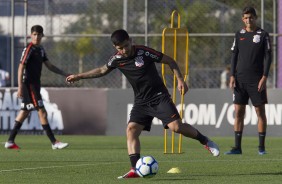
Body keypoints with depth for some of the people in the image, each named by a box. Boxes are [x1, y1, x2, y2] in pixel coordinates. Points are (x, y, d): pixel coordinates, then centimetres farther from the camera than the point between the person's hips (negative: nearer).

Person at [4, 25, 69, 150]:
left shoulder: (40, 50, 14)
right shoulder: (29, 49, -12)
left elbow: (50, 66, 19)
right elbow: (21, 67, -16)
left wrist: (65, 74, 13)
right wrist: (20, 87, -21)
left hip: (35, 85, 9)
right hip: (29, 84, -9)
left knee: (24, 112, 10)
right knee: (42, 112, -10)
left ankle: (10, 142, 14)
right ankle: (54, 143, -10)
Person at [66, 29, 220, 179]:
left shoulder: (144, 52, -14)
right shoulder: (117, 59, 0)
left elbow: (169, 61, -5)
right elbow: (102, 70, 21)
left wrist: (180, 80, -13)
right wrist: (79, 76, 22)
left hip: (159, 97, -5)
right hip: (141, 102, 5)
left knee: (176, 126, -19)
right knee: (131, 130, -13)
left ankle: (204, 141, 5)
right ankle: (135, 169, -16)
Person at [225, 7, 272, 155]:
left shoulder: (263, 35, 0)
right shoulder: (239, 35, 10)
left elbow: (268, 57, -2)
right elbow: (234, 56, 12)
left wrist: (264, 77, -11)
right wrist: (232, 76, 2)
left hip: (256, 80, -3)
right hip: (240, 80, 3)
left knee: (260, 112, -2)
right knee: (238, 112, 0)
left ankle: (261, 147, 3)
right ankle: (237, 147, 3)